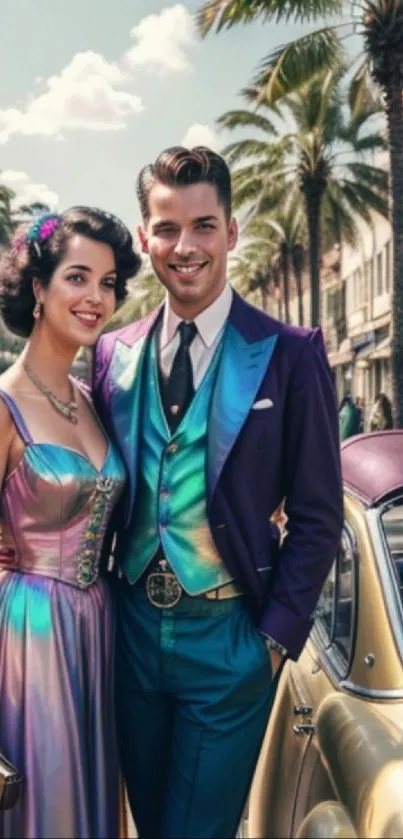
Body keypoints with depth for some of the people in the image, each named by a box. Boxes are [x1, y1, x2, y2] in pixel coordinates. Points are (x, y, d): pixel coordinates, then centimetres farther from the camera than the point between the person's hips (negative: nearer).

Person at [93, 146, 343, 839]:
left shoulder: (290, 355, -9)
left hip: (229, 637, -4)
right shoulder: (113, 353, 2)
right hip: (132, 627, 4)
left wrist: (277, 635, -10)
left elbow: (317, 516, -7)